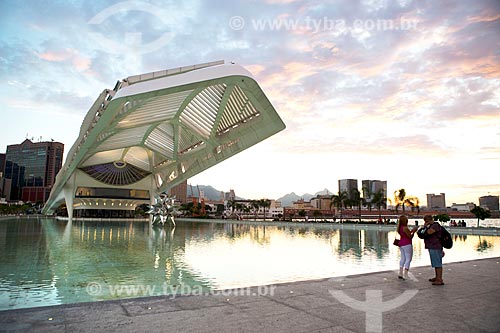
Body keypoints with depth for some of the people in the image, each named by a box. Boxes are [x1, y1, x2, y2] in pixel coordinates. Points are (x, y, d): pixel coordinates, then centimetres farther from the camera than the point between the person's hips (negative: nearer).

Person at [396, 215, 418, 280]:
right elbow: (410, 237, -12)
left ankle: (400, 274, 19)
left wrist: (411, 230, 18)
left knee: (403, 258, 16)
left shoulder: (399, 227, 7)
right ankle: (405, 275, -4)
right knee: (408, 259, -1)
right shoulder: (405, 228, -19)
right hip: (407, 244, -8)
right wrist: (413, 231, -1)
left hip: (401, 244, 8)